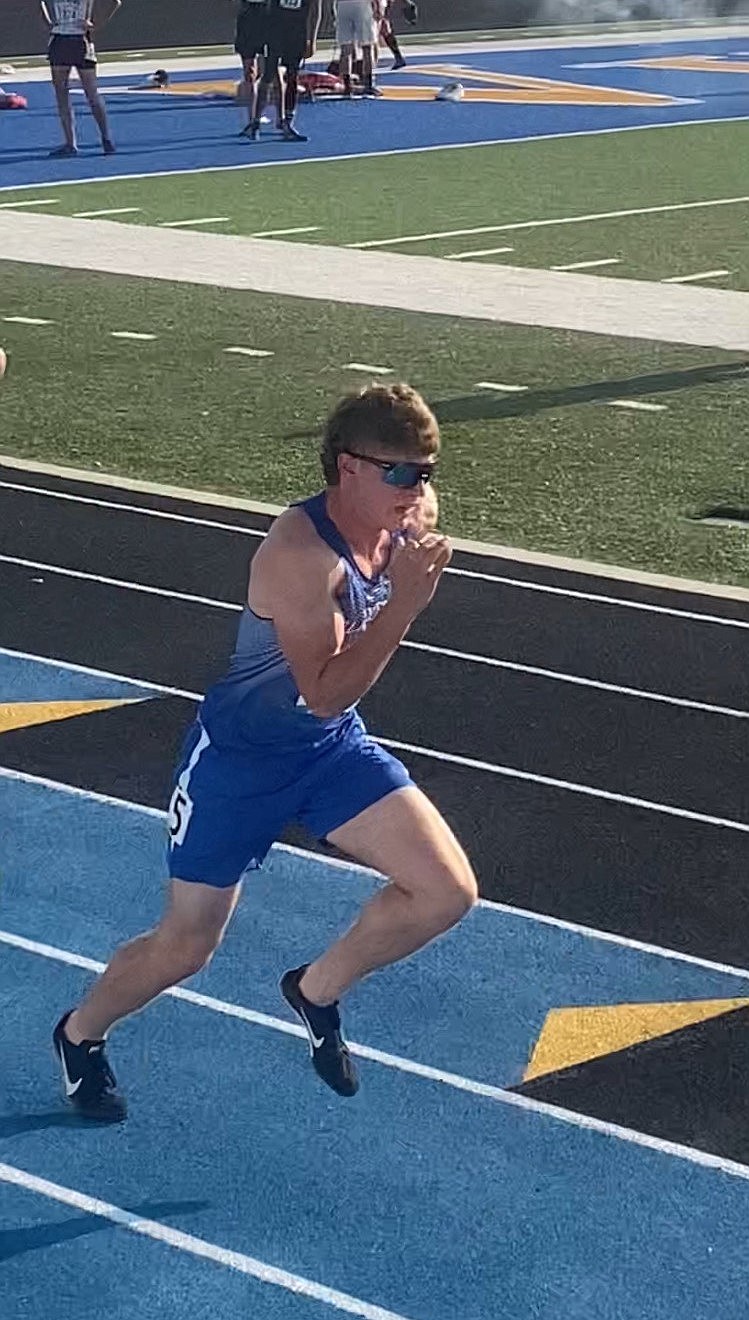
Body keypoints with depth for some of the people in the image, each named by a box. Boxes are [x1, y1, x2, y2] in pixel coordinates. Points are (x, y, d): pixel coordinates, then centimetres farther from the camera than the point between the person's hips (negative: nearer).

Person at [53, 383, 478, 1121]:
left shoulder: (403, 519, -9)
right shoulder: (301, 554, -32)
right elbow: (326, 693, -33)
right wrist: (405, 603, -38)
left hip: (333, 748, 6)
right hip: (240, 759, -6)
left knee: (448, 892, -9)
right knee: (184, 950, 6)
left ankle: (316, 990, 16)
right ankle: (80, 1034, 38)